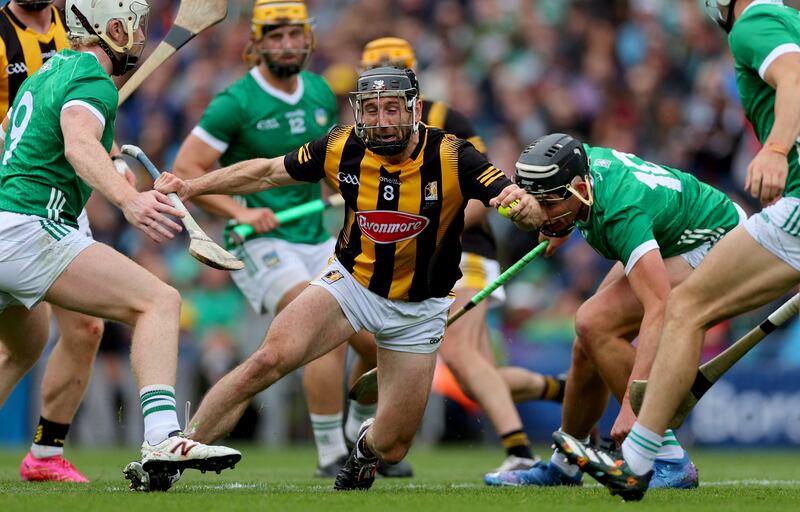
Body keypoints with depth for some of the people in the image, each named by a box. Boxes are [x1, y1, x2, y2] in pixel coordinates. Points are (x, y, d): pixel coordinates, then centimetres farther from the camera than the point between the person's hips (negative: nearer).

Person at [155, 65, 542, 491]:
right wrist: (191, 187, -10)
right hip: (351, 282, 0)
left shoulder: (451, 158, -22)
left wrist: (522, 205, -51)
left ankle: (366, 447, 41)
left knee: (392, 448, 1)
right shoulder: (342, 148, -15)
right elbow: (267, 172, -1)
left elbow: (532, 212, -27)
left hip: (417, 309, 0)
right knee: (268, 360, -25)